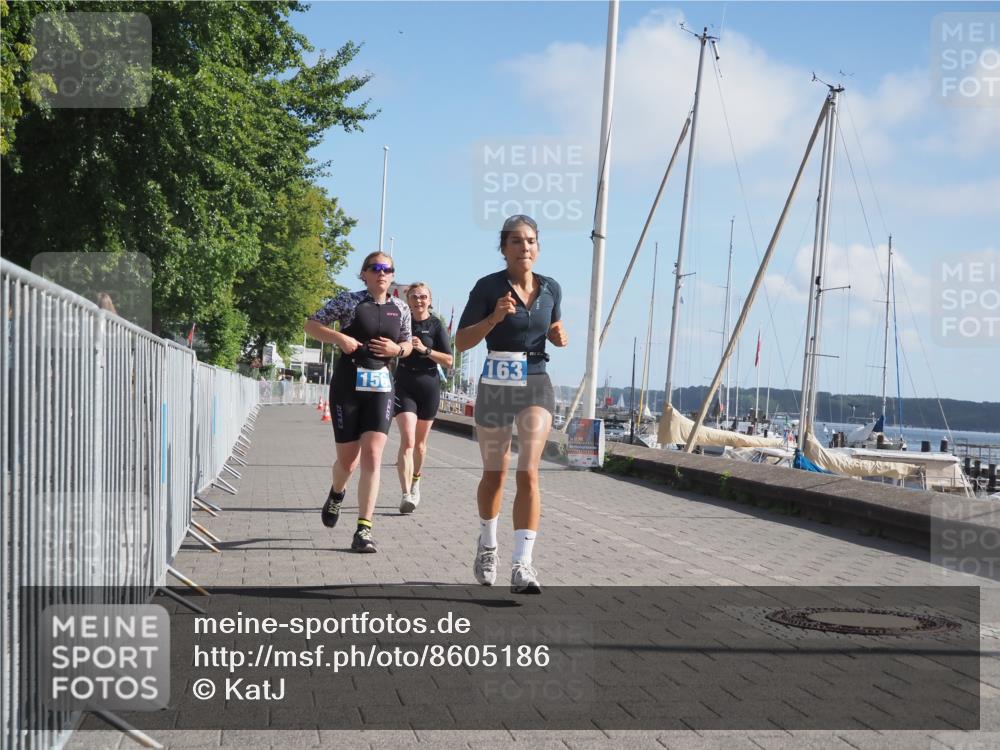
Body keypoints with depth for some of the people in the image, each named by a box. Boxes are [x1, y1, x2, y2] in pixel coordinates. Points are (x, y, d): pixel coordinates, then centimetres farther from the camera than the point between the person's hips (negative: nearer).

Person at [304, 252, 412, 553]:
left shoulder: (400, 309, 7)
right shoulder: (349, 300, -2)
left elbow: (407, 344, 19)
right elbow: (311, 325, 1)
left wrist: (397, 349, -4)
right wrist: (340, 337, -15)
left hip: (381, 385, 2)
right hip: (347, 383, -2)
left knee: (372, 457, -10)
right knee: (348, 459, 5)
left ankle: (364, 530, -9)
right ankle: (336, 494, 41)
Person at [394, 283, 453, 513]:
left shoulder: (436, 325, -1)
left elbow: (448, 360, -6)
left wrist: (425, 349, -18)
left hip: (429, 386, 0)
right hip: (404, 386, 0)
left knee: (420, 443, 14)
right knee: (407, 440, -16)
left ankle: (415, 480, 39)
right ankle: (406, 494, -23)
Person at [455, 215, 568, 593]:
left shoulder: (551, 289, 3)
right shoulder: (488, 287, -8)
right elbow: (461, 342, -9)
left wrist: (559, 336, -3)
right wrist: (494, 317, -24)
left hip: (536, 385, 1)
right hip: (496, 385, -1)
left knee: (528, 471, -16)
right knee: (494, 474, 13)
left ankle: (522, 564, -17)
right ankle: (487, 545, 39)